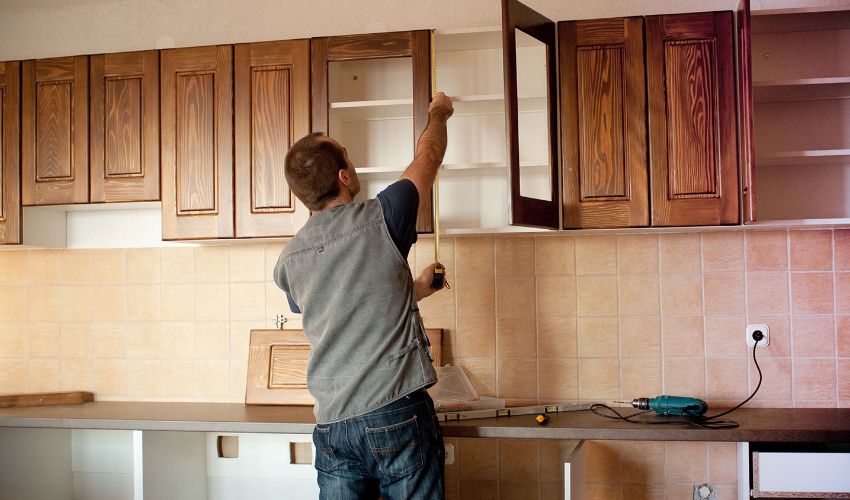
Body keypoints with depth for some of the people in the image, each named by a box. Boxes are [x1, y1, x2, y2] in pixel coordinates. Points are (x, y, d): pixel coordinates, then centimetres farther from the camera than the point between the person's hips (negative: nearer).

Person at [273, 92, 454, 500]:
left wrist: (413, 289, 35)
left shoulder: (288, 260, 7)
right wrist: (438, 114, 30)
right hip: (396, 415, -4)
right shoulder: (378, 220, -8)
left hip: (332, 424, 5)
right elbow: (428, 157, 10)